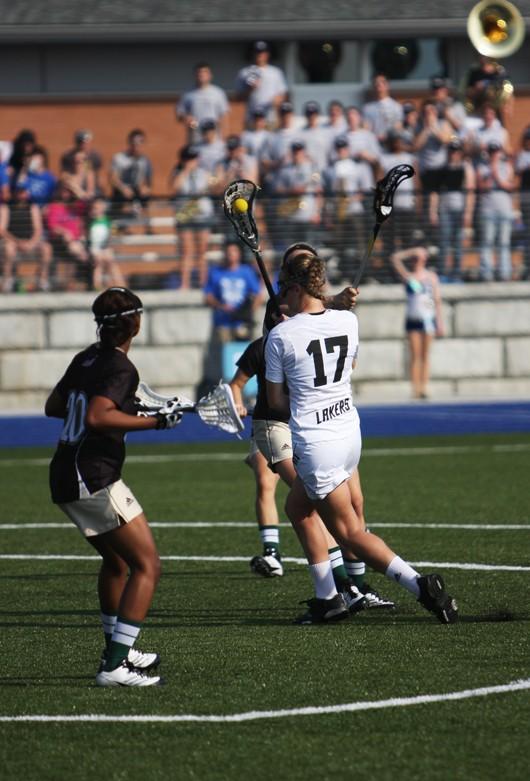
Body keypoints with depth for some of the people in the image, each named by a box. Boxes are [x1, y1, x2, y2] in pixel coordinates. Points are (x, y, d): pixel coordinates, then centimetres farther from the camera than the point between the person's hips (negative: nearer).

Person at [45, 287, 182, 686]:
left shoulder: (86, 359, 12)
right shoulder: (120, 368, -13)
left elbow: (53, 406, 23)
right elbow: (97, 418, -26)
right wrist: (153, 422, -22)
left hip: (65, 480, 10)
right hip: (95, 481, -10)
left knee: (117, 560, 27)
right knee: (147, 566, -9)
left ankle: (118, 651, 39)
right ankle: (115, 666, -17)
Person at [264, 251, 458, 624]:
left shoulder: (281, 335, -13)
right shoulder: (348, 321, 1)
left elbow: (276, 400, -4)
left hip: (314, 443, -7)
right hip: (349, 432, 7)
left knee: (349, 532, 1)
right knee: (297, 507, 24)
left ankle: (419, 584, -14)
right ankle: (327, 598, 24)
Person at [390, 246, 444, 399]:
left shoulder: (431, 276, 8)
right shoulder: (408, 276, 6)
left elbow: (437, 300, 8)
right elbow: (395, 258, -2)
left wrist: (440, 322, 3)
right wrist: (412, 252, -4)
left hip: (428, 318, 1)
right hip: (412, 319, -1)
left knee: (425, 357, 2)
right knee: (415, 356, -4)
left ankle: (423, 389, 2)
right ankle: (415, 389, -6)